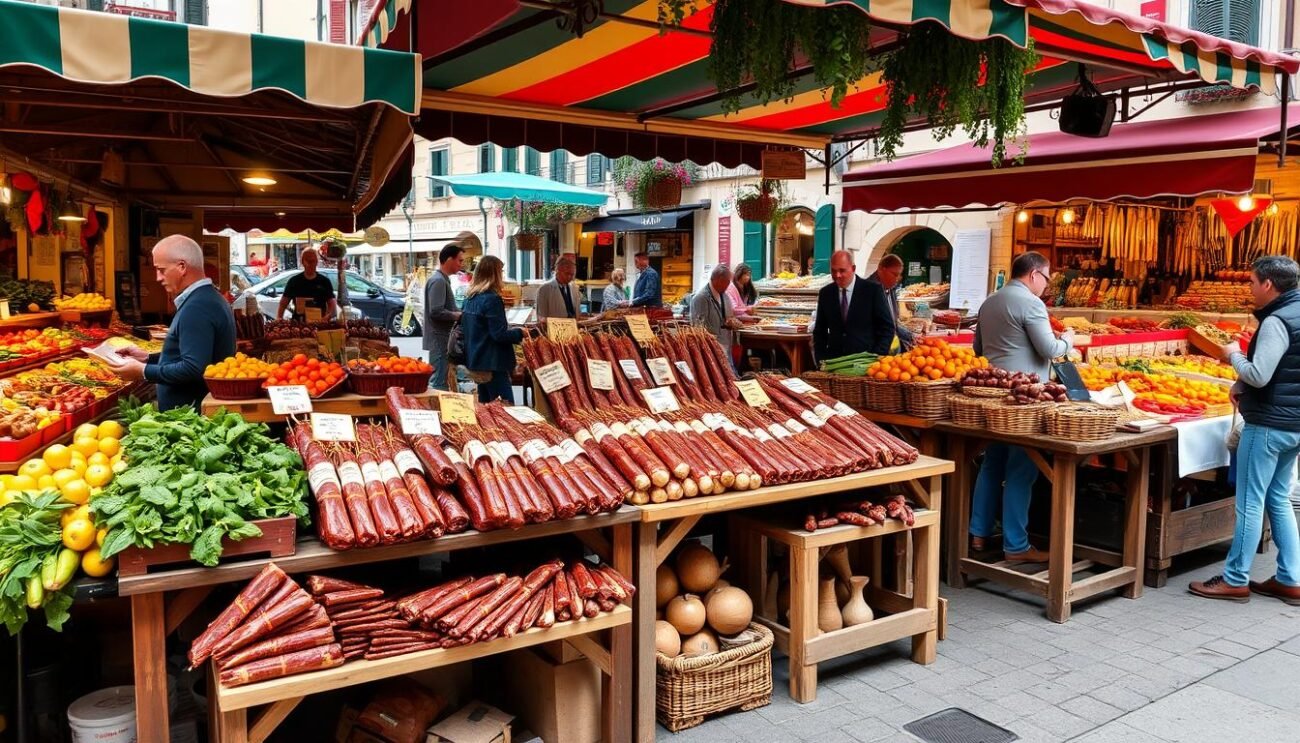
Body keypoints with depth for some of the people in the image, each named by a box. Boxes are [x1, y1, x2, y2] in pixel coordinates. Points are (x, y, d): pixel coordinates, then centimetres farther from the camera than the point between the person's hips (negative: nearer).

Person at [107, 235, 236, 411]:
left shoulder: (196, 307, -20)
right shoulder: (208, 298, 13)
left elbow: (193, 369, -29)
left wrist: (144, 371, -17)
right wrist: (148, 358, 15)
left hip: (188, 414, -10)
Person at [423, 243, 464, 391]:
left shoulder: (443, 279, 16)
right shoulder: (438, 281, -15)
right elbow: (436, 312, -23)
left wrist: (458, 313, 9)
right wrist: (458, 315, -14)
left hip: (444, 339, 10)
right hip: (440, 340, -10)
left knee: (440, 380, 15)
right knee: (440, 384, -7)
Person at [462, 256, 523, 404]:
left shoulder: (470, 298, 9)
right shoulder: (492, 299, -17)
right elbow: (499, 335, -20)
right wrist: (519, 333, -3)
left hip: (474, 360, 9)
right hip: (492, 364, -9)